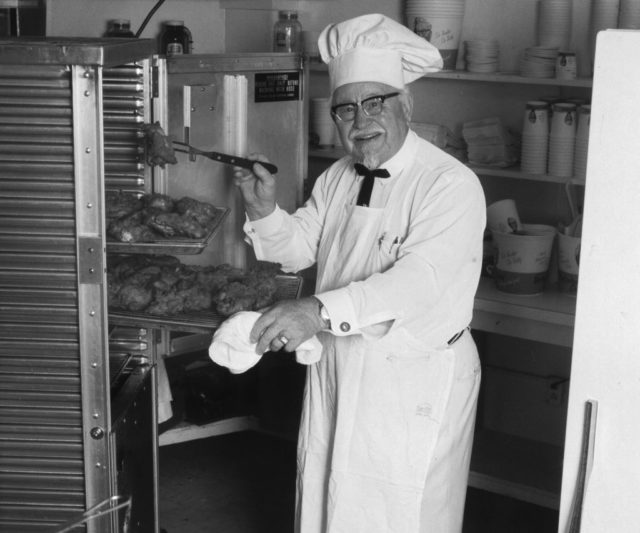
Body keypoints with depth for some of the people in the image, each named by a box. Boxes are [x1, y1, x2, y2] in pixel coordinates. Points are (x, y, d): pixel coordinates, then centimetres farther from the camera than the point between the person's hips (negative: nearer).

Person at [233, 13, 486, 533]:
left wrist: (321, 311, -43)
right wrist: (266, 211, -8)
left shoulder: (452, 185, -19)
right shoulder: (337, 178, 7)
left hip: (416, 381, -7)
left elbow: (418, 279, -32)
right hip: (337, 370, 7)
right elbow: (299, 247, 14)